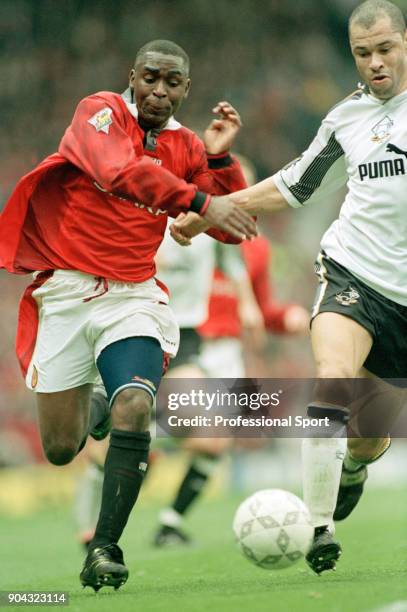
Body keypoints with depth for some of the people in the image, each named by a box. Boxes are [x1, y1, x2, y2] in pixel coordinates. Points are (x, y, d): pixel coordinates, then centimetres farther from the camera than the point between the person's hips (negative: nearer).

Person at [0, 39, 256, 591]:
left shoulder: (186, 147, 8)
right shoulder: (100, 112, -8)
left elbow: (230, 230, 9)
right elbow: (119, 171, -29)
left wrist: (219, 158, -4)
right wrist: (200, 202, -36)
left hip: (133, 297, 2)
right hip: (65, 292, -2)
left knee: (135, 410, -25)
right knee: (61, 449, 5)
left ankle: (104, 548, -15)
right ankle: (90, 405, 43)